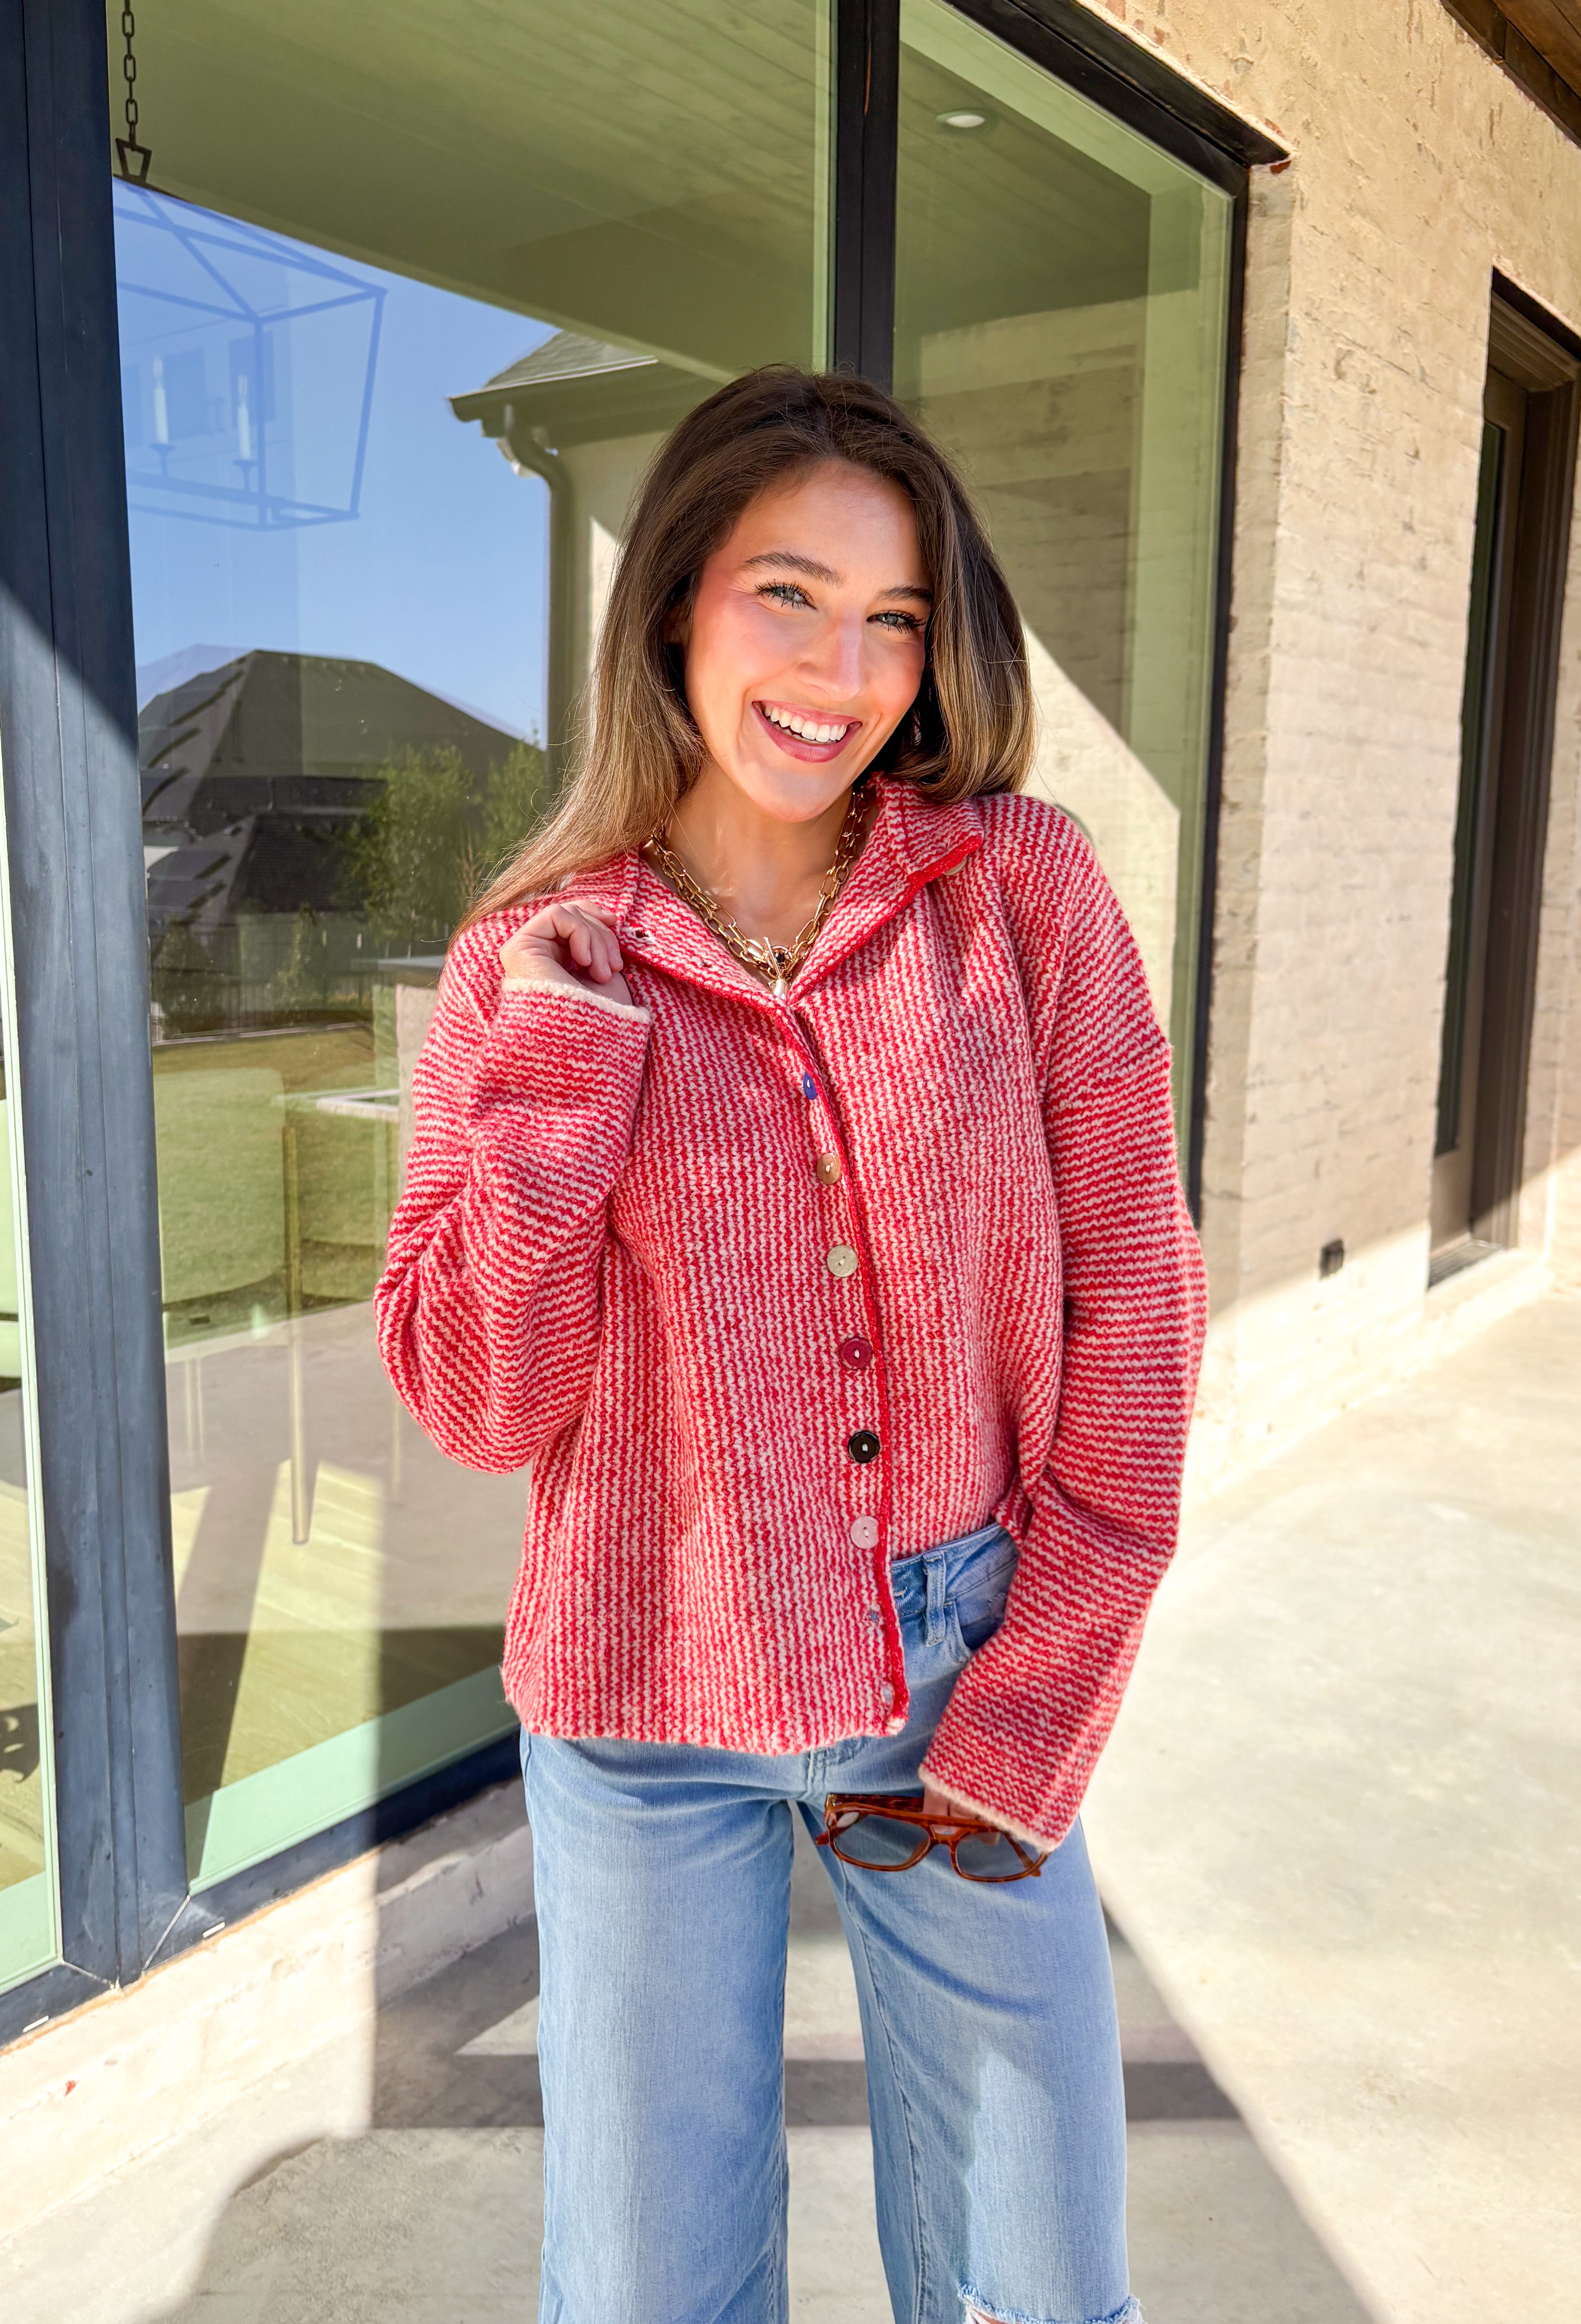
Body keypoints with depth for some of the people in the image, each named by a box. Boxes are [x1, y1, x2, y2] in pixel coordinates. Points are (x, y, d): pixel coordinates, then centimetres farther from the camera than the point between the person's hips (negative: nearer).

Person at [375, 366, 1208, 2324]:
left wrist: (1034, 1705, -6)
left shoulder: (1024, 889, -5)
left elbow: (1127, 1299, -4)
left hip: (970, 1685, 1)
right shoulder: (530, 971, -4)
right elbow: (479, 1403, -8)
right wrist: (561, 1065, -17)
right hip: (651, 1720, 0)